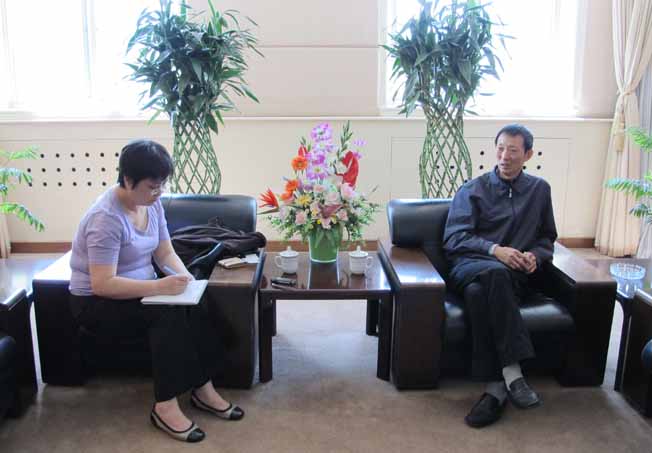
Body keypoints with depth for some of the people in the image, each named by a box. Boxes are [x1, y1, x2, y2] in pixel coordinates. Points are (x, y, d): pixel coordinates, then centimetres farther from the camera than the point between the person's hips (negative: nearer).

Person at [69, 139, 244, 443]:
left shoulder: (151, 203, -2)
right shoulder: (106, 218, -26)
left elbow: (165, 252, 4)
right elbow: (102, 285, -30)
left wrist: (184, 276, -16)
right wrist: (160, 286, -35)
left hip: (139, 290, 7)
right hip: (97, 303, -7)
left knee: (194, 307, -20)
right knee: (169, 313, -30)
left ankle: (203, 389, -9)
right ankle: (165, 406, -21)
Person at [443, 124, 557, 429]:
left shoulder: (539, 190, 20)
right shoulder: (472, 190, 11)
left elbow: (547, 237, 25)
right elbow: (453, 238, 1)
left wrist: (535, 255, 1)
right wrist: (494, 249, -14)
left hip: (515, 275, 1)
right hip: (471, 265, -1)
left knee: (479, 293, -37)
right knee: (495, 274, -40)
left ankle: (496, 387, -37)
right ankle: (512, 372, -41)